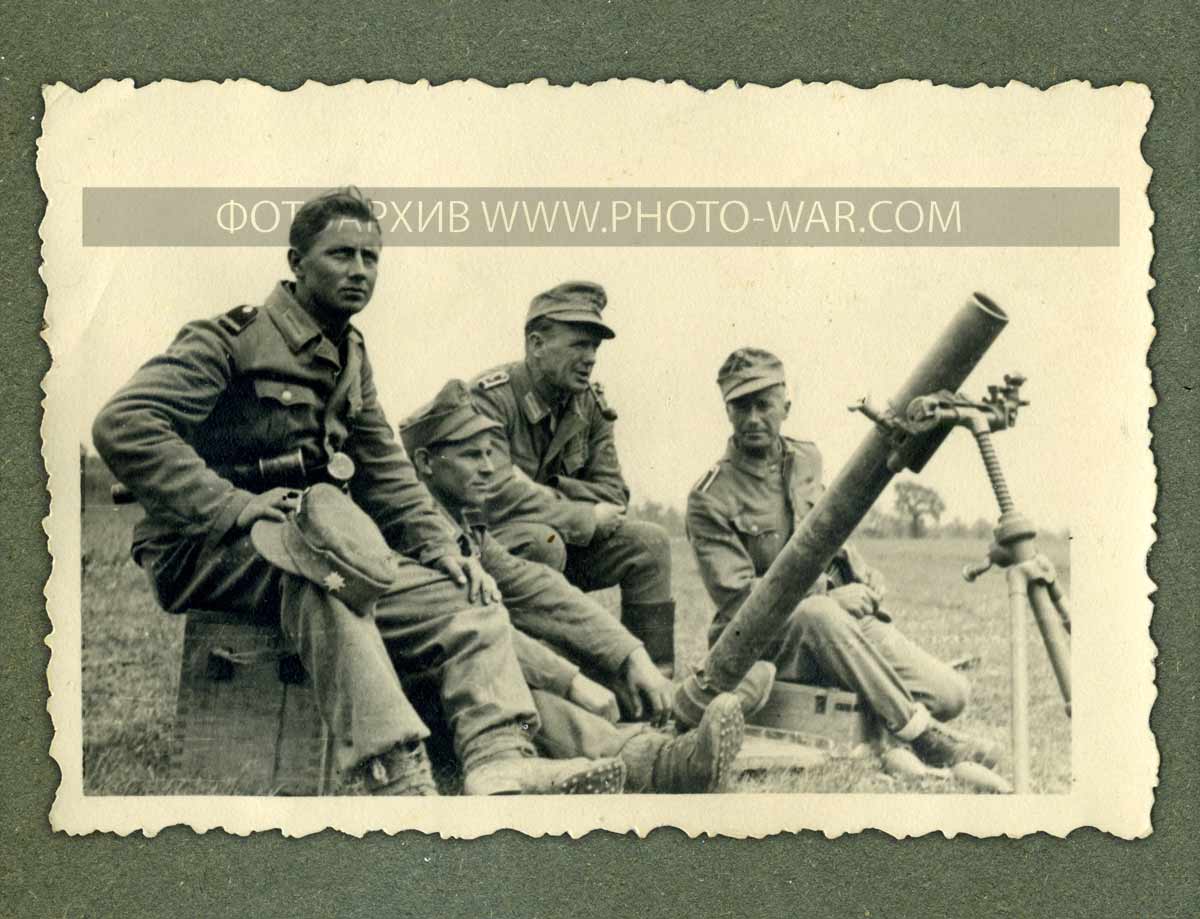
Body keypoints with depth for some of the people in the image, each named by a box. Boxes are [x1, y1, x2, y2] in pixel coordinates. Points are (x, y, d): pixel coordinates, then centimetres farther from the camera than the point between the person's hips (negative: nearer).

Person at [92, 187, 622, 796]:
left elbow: (386, 474, 20)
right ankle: (393, 777, -46)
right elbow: (123, 426, -19)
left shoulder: (350, 359, 17)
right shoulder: (232, 340, -6)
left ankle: (499, 762, -28)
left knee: (464, 596, -9)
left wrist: (442, 549, 2)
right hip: (205, 552, -7)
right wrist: (233, 505, -27)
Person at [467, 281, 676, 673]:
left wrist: (543, 493, -16)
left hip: (562, 539, 7)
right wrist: (587, 518, -21)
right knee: (543, 542, -37)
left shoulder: (590, 404, 4)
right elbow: (496, 496, -29)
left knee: (649, 542, -9)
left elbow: (613, 493, 2)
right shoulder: (490, 397, -19)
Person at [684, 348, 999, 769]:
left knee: (949, 693, -14)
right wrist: (828, 599, -19)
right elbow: (737, 596, -15)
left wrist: (865, 578, 7)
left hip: (844, 618, 5)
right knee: (817, 614, -41)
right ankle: (920, 733, -31)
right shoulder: (710, 499, -9)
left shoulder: (807, 458, 11)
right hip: (768, 638, -5)